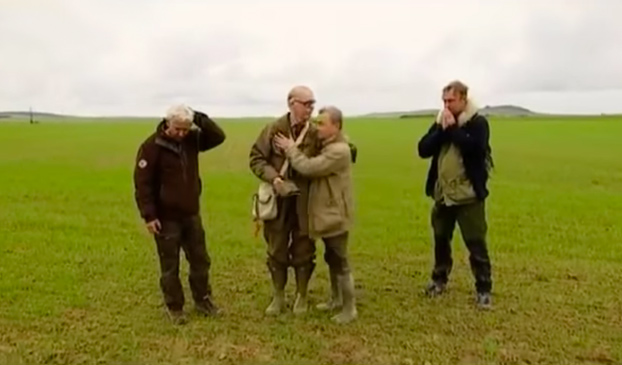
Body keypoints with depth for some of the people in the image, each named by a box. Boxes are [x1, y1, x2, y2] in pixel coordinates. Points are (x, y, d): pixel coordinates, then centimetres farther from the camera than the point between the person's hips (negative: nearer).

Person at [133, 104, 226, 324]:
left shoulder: (192, 139, 0)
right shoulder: (152, 146, -16)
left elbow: (219, 137, -2)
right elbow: (142, 183, -16)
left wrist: (200, 119, -14)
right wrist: (149, 216, -18)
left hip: (191, 214, 5)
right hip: (166, 217, -5)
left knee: (201, 260, 14)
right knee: (170, 266, 8)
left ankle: (203, 300, 31)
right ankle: (174, 307, 25)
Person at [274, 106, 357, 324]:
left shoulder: (339, 150, -23)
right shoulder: (327, 146, 11)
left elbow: (309, 168, -27)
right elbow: (313, 168, 10)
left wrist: (290, 148, -16)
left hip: (335, 214, -10)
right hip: (327, 213, 10)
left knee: (340, 261, 0)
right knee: (331, 258, 20)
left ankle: (349, 308, 13)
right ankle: (336, 299, 35)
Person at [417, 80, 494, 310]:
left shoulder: (478, 122, -8)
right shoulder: (440, 122, 7)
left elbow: (476, 149, -26)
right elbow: (423, 150, -4)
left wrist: (453, 129, -19)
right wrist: (441, 129, -16)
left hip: (469, 195, -5)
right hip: (442, 194, 5)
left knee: (476, 243, 1)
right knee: (441, 239, 17)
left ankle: (483, 289, 16)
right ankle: (439, 279, 35)